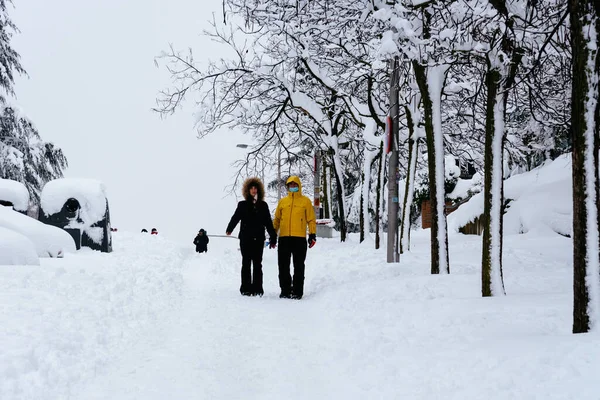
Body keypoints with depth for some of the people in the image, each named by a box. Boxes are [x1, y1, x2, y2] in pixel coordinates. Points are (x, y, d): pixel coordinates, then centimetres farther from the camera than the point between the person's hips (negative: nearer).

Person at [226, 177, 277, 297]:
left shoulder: (263, 205, 10)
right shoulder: (243, 205, 8)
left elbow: (268, 223, 10)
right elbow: (235, 218, 5)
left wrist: (273, 238, 7)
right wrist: (229, 229, -4)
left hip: (258, 239, 1)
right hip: (245, 238, -1)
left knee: (257, 264, 2)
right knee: (246, 264, 1)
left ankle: (257, 289, 3)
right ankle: (246, 289, 2)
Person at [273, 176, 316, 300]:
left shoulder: (305, 201, 6)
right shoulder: (282, 201, 14)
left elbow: (311, 219, 4)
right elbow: (276, 219, 17)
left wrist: (312, 234, -5)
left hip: (299, 238, -3)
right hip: (284, 238, 3)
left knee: (299, 266, 1)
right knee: (283, 266, 4)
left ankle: (297, 291, 5)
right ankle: (285, 290, 12)